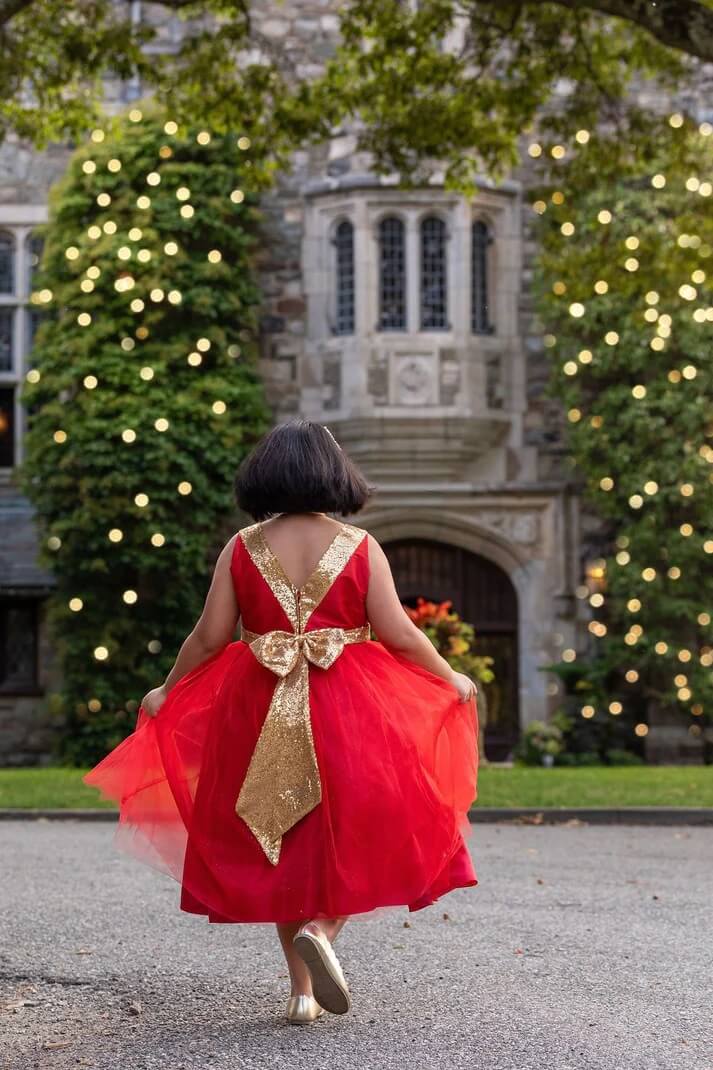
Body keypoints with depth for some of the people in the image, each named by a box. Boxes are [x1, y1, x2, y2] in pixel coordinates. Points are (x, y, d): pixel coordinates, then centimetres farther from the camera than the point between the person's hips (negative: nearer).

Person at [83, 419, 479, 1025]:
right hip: (348, 713, -2)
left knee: (282, 842, 12)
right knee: (359, 831, 13)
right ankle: (322, 928, -14)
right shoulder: (359, 546, -3)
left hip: (261, 715, 2)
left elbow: (209, 637, 1)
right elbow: (398, 634, -4)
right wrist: (450, 679, 12)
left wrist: (167, 692, 17)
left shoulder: (242, 548, 1)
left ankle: (302, 991, 14)